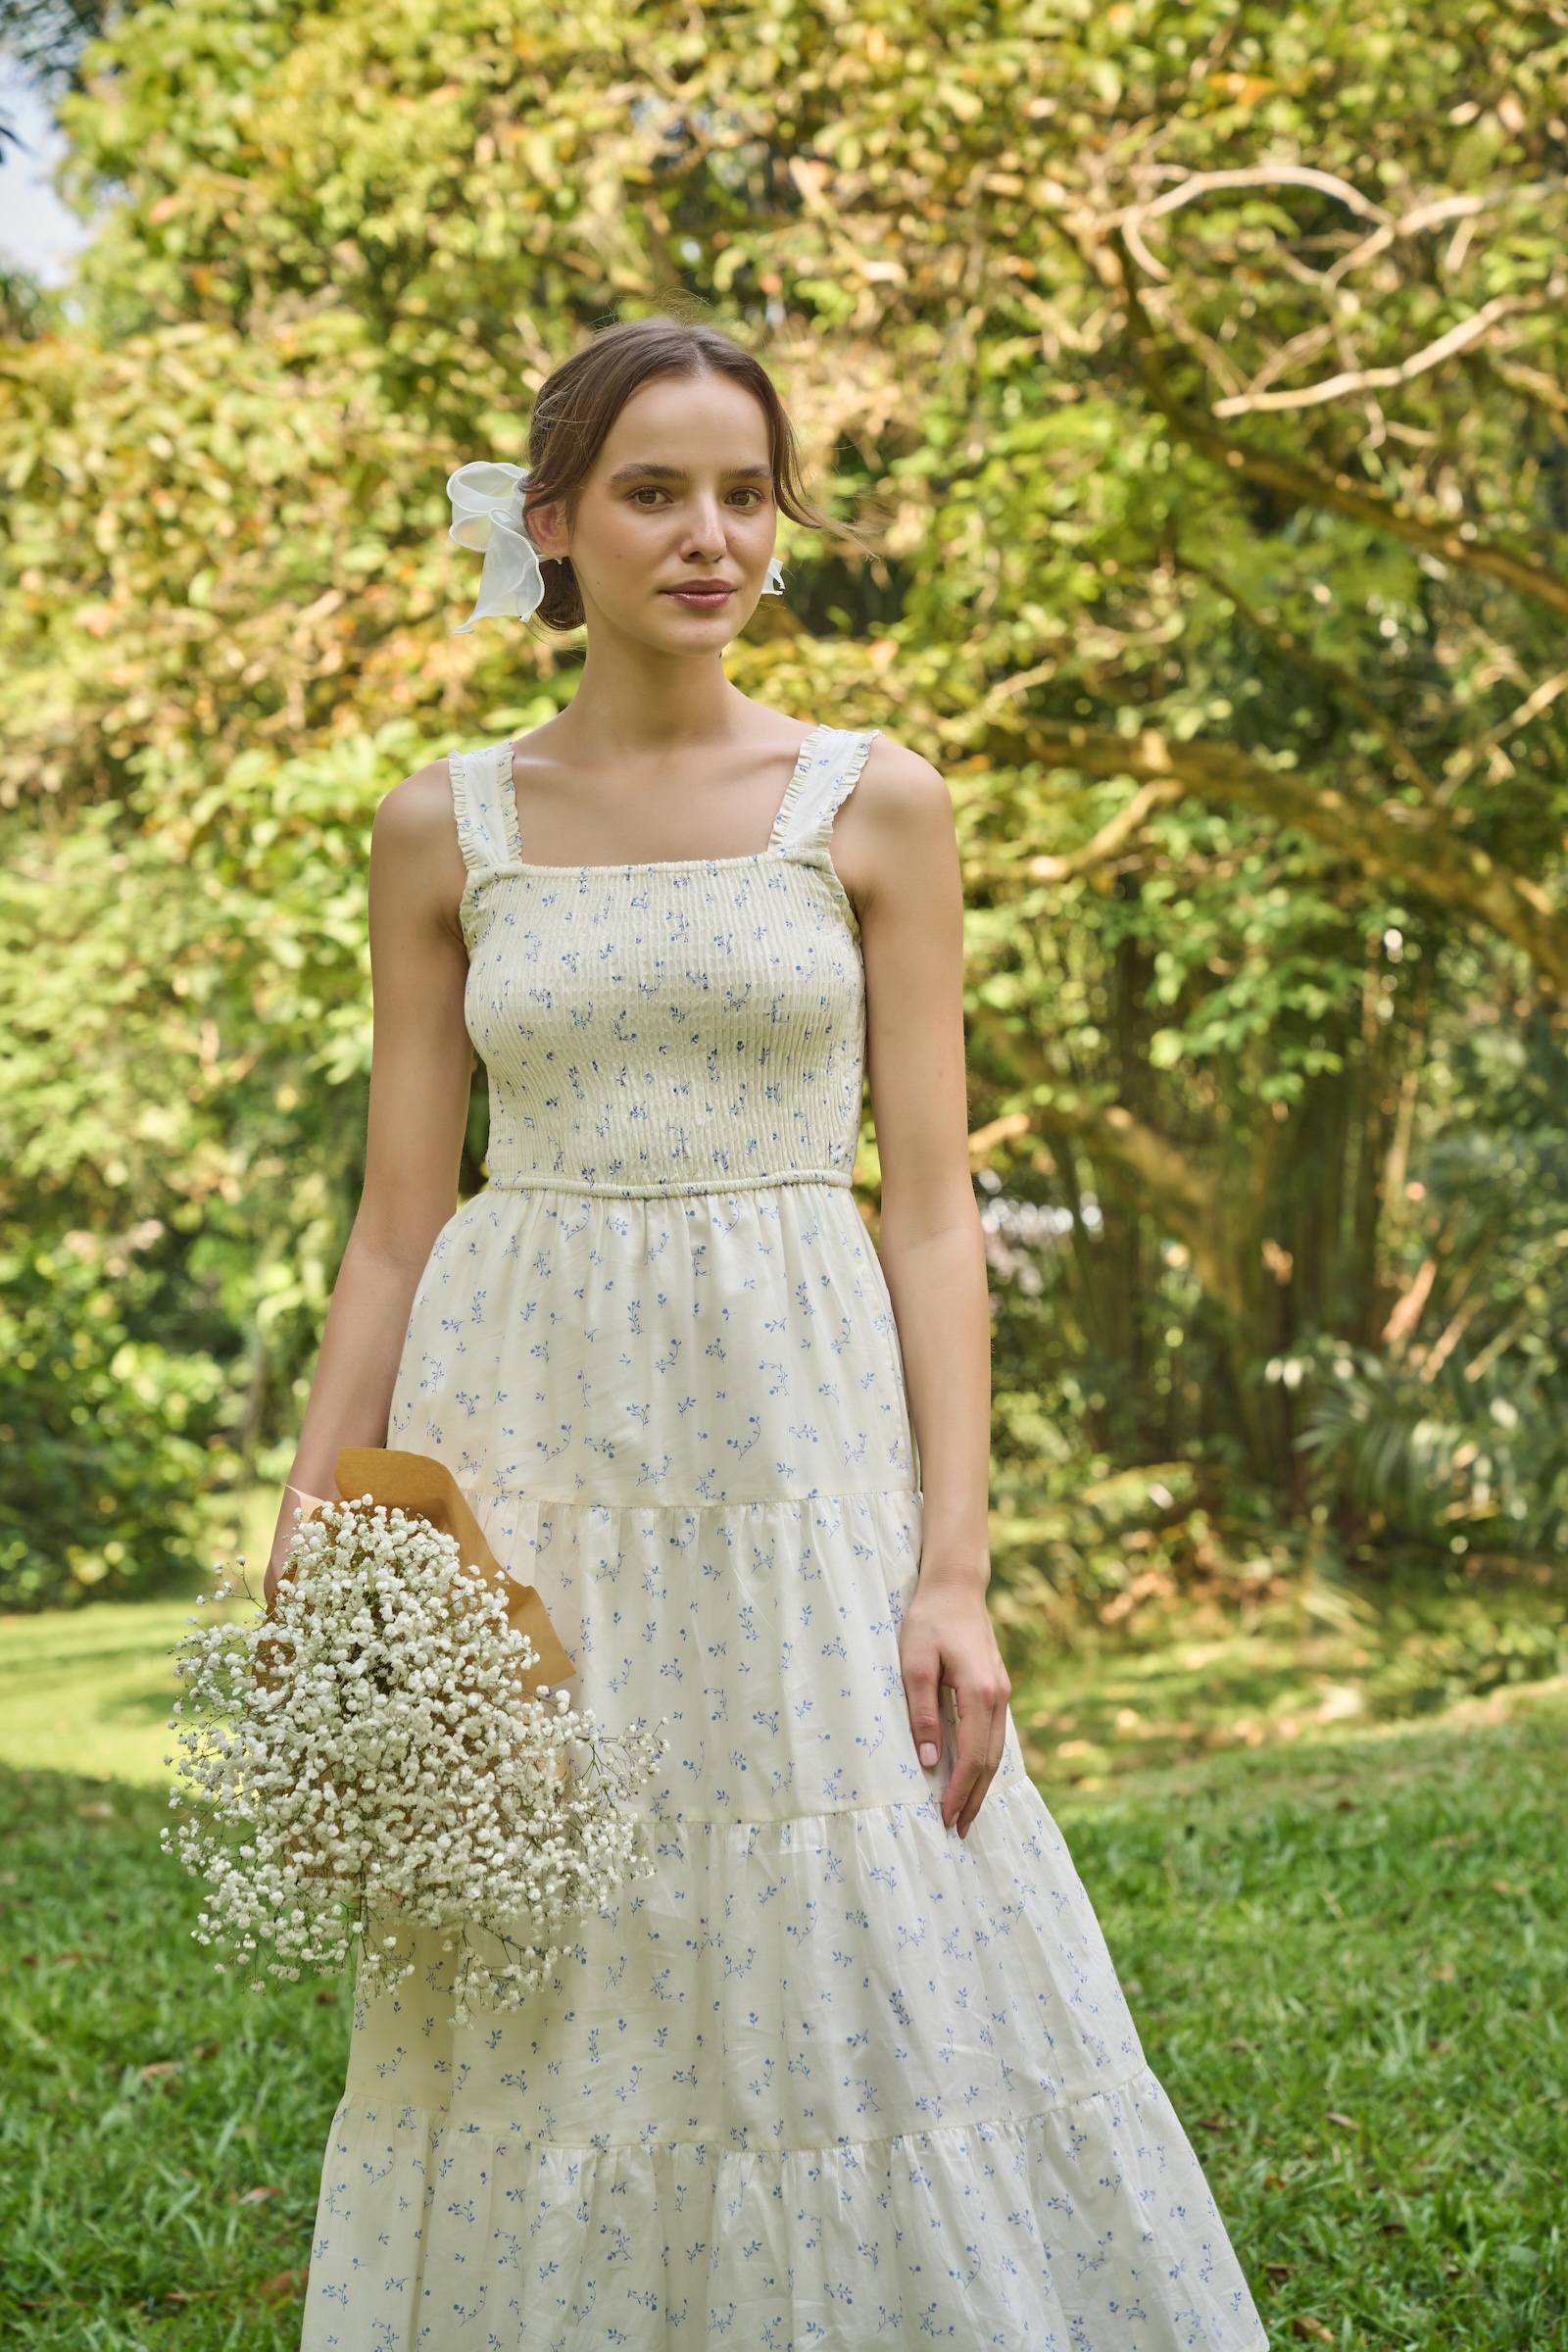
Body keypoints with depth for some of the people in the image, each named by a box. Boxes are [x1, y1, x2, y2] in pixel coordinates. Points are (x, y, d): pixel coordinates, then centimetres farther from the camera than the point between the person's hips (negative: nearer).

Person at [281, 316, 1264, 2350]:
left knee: (871, 1993, -2)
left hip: (800, 1424, -1)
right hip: (527, 1433, 1)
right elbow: (397, 1223, 8)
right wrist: (307, 1581, 2)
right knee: (538, 2004, 5)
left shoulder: (874, 805, 3)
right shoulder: (446, 830, 7)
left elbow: (934, 1209, 0)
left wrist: (954, 1571, -9)